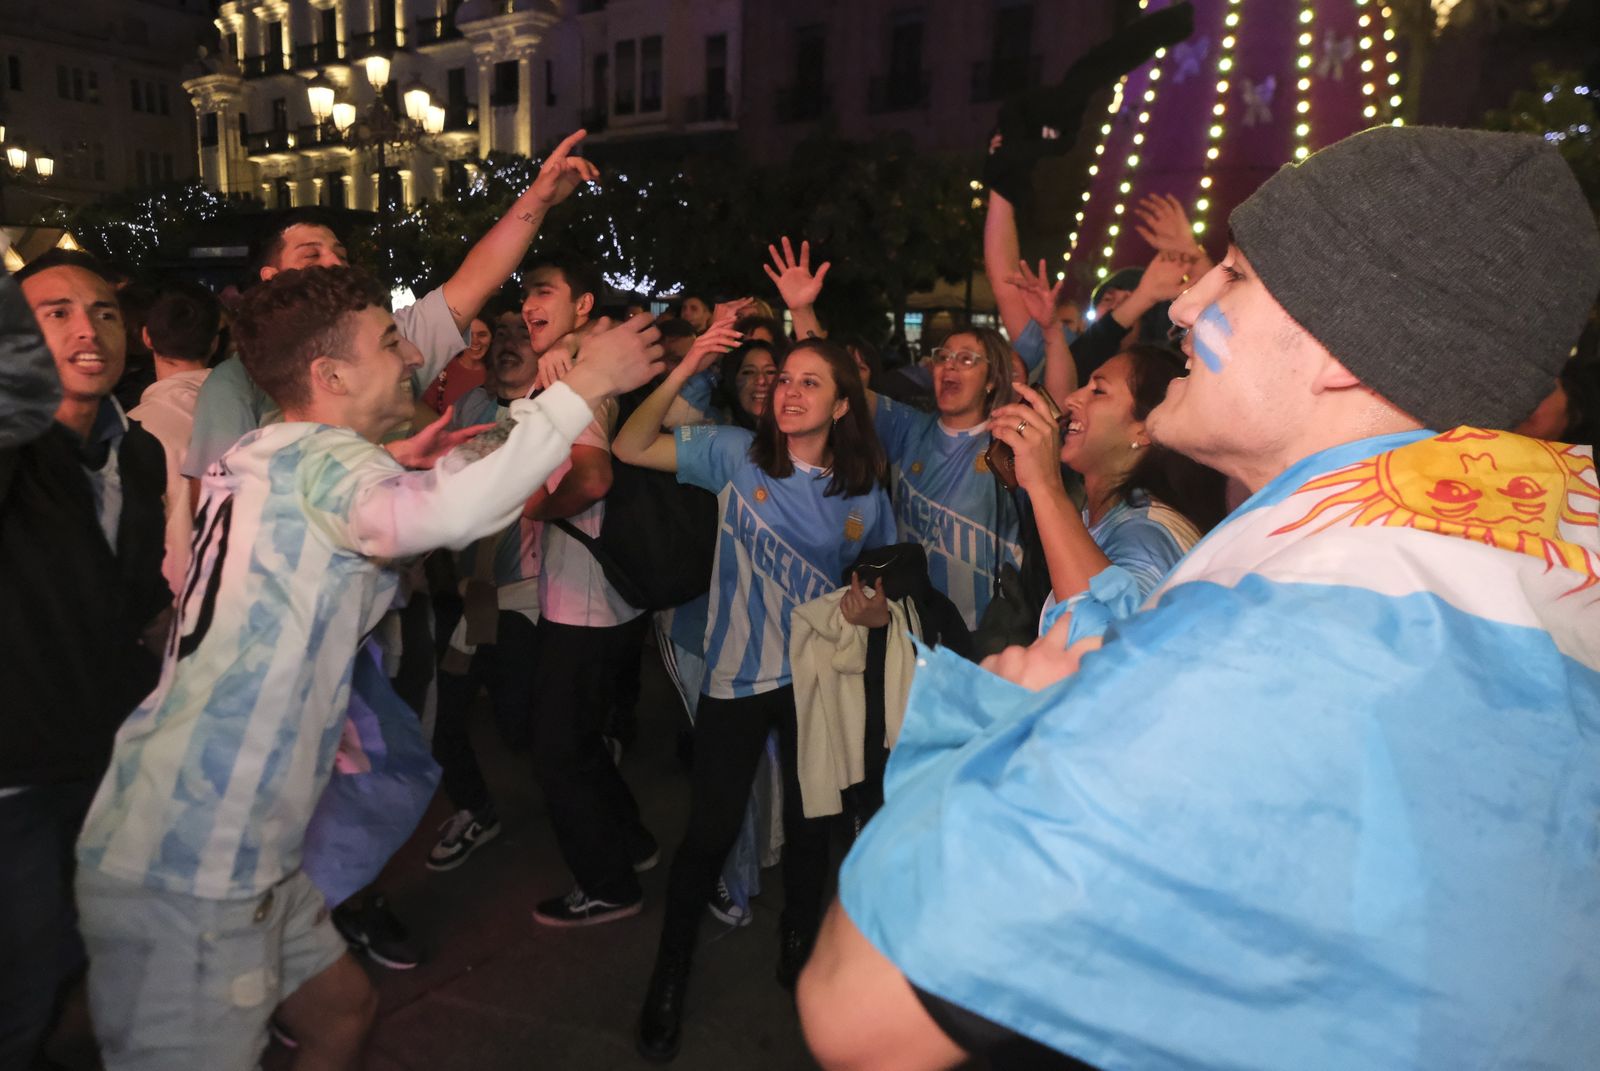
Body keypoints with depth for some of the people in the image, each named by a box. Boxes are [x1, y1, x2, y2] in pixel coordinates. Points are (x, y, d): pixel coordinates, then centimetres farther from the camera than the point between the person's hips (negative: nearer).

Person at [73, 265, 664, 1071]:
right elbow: (443, 515, -38)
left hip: (233, 854, 10)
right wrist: (582, 387, -30)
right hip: (184, 878, -10)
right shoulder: (318, 458, -17)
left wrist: (427, 462, 17)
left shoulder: (272, 460, 12)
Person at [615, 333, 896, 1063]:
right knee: (711, 829, 4)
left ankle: (800, 946, 44)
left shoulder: (865, 493, -2)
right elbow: (630, 448, -14)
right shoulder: (736, 454, -8)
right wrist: (684, 371, -21)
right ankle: (669, 976, 28)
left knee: (809, 820, 17)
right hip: (735, 674, -2)